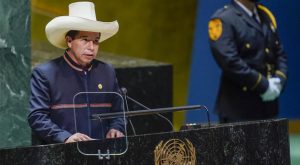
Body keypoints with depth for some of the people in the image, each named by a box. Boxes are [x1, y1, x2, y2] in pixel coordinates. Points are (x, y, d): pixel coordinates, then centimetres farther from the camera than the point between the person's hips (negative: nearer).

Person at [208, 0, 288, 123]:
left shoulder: (266, 16, 14)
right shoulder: (222, 20, -9)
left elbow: (279, 54, 17)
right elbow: (230, 62, -18)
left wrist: (279, 81, -2)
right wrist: (263, 85, -16)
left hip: (267, 105, 7)